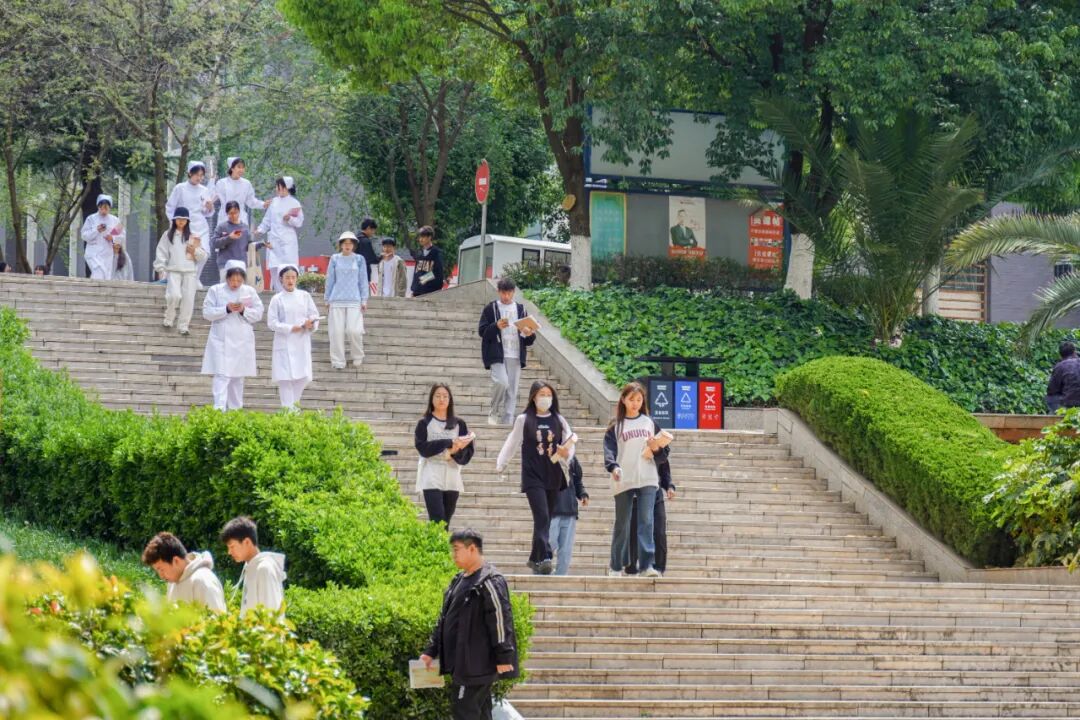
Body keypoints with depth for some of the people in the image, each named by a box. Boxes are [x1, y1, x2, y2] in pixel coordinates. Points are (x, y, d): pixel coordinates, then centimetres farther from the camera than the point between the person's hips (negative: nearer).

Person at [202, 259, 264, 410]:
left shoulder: (249, 292, 5)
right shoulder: (216, 290, 0)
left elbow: (258, 314, 5)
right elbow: (207, 312, -4)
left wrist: (244, 311, -13)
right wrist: (226, 309, -16)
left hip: (242, 341, 3)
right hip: (221, 340, -3)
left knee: (238, 377, 10)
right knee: (222, 375, -13)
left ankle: (236, 409, 19)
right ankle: (219, 408, -20)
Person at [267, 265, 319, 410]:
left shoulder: (305, 296, 7)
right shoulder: (277, 299, 0)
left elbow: (314, 315, 8)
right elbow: (272, 322, -4)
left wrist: (311, 323, -14)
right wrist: (290, 328, -15)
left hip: (302, 343, 2)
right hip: (284, 342, -2)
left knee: (304, 376, 1)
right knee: (285, 378, -5)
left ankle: (294, 402, 26)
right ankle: (288, 408, 3)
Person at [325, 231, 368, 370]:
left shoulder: (359, 260, 4)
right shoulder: (335, 259, 6)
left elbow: (363, 281, 6)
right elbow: (330, 280, 11)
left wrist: (364, 300, 2)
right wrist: (327, 299, 10)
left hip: (354, 300, -1)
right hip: (337, 300, 1)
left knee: (354, 330, -10)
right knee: (337, 331, -2)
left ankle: (358, 357, 14)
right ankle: (338, 361, 6)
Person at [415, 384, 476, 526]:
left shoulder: (459, 424, 12)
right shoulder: (425, 423, 6)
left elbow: (468, 452, 6)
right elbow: (422, 448, -8)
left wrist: (455, 451, -15)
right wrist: (448, 443, -14)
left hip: (452, 479, 3)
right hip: (431, 479, -3)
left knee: (445, 522, 3)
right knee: (437, 521, -15)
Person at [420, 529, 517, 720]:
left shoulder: (489, 582, -13)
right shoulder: (459, 581, 16)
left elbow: (500, 620, -18)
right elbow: (444, 619, 22)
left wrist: (503, 658, -20)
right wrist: (431, 651, 19)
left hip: (477, 665, -9)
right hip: (463, 663, 9)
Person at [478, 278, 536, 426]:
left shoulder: (520, 309, 15)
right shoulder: (490, 309, 6)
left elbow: (529, 340, 17)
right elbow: (482, 331, 0)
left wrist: (529, 335, -7)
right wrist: (496, 326, -18)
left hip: (515, 356, 4)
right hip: (496, 354, -4)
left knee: (512, 392, 0)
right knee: (501, 383, -23)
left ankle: (507, 422, 4)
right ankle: (493, 413, -1)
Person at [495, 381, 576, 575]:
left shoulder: (559, 421, 8)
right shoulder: (524, 420, 3)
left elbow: (570, 442, 5)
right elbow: (512, 443, 9)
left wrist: (566, 453, -16)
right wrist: (500, 465, 10)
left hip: (553, 477, 3)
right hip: (533, 477, -3)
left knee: (545, 520, 8)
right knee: (542, 517, -17)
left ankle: (535, 559, 20)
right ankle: (544, 558, -25)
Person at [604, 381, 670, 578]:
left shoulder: (650, 423, 12)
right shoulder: (615, 426, 7)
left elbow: (663, 455, 14)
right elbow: (609, 450, -5)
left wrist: (656, 449, -9)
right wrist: (613, 466, -25)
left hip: (647, 480, 1)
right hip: (623, 481, -1)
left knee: (646, 521, -11)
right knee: (622, 524, 4)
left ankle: (647, 564, -16)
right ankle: (616, 566, 15)